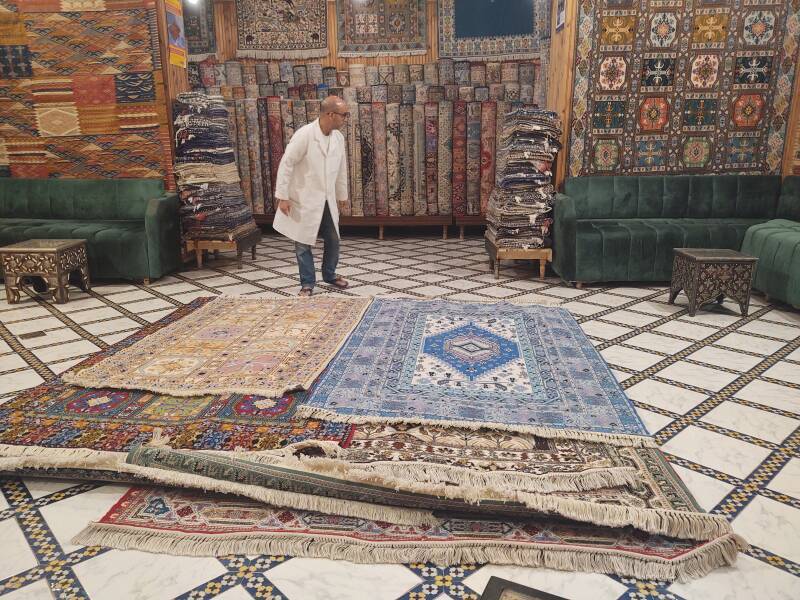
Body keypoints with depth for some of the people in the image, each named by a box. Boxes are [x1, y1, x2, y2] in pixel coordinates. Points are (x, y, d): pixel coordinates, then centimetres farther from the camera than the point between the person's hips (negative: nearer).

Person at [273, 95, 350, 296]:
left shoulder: (338, 137, 1)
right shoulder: (304, 134, -18)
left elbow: (341, 168, 12)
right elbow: (286, 164, -16)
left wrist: (342, 195, 17)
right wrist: (282, 196, -16)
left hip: (327, 200, 6)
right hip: (304, 200, -6)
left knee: (333, 240, 11)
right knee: (303, 243, 4)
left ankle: (330, 275, 32)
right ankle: (307, 283, 17)